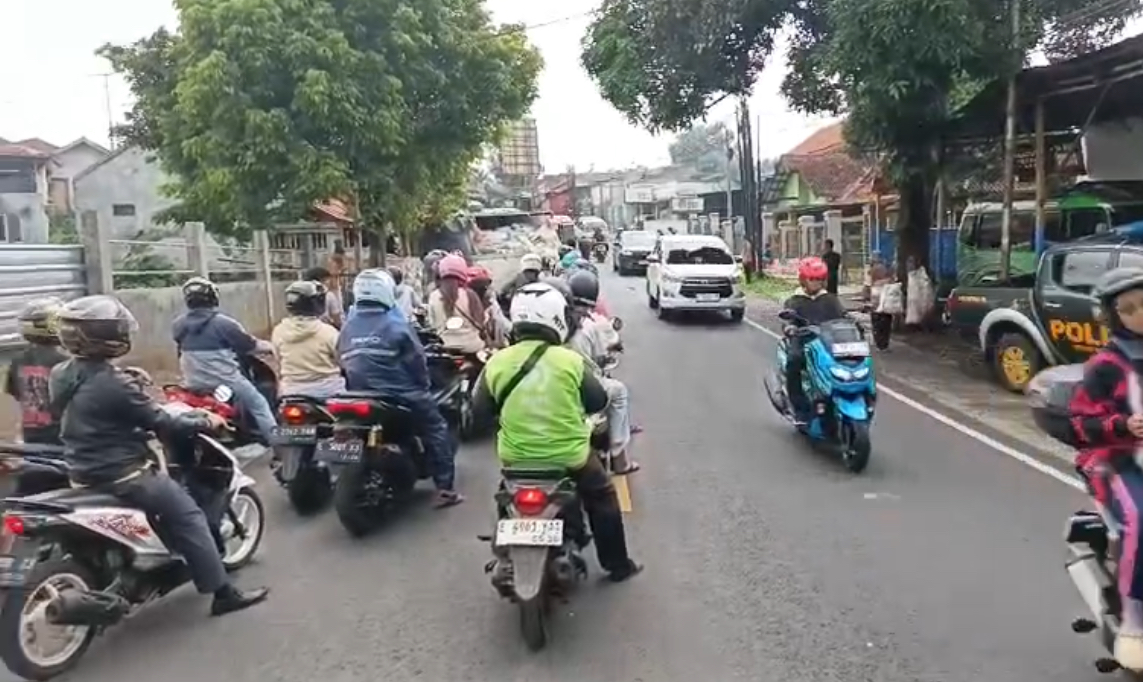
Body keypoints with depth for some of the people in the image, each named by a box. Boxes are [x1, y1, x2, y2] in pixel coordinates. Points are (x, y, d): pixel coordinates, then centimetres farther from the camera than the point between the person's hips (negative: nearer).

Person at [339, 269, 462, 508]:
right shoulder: (397, 326, -10)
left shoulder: (346, 330, 7)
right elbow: (417, 362, -7)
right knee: (436, 430, 7)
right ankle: (445, 488, 2)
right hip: (400, 396, -6)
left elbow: (343, 366, 14)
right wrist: (423, 387, 9)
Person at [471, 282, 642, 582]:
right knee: (602, 497, 23)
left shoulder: (497, 362, -8)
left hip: (515, 457, 2)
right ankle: (617, 564, 32)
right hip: (568, 456, -2)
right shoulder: (570, 360, -14)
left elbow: (480, 411, 1)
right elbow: (598, 402, -3)